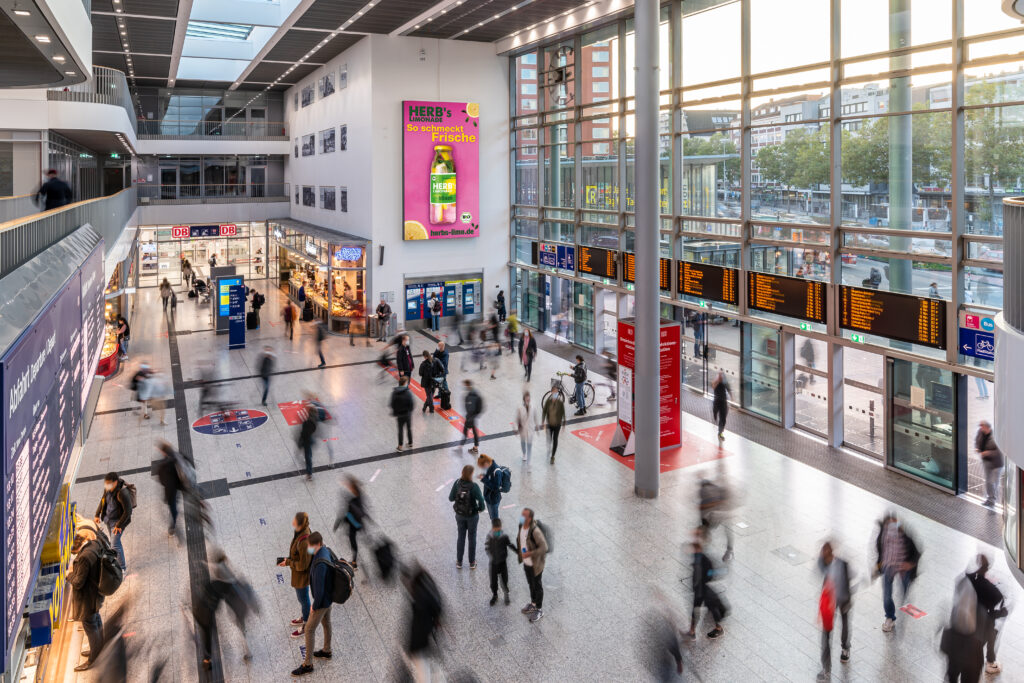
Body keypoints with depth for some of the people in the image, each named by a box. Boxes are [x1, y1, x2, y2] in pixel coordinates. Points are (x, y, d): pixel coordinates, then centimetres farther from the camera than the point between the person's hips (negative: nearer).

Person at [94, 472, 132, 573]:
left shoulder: (122, 493, -30)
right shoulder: (108, 488, -7)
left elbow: (128, 511, -25)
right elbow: (103, 500, 15)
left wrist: (119, 525, -20)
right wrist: (97, 514, 14)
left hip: (118, 521, -8)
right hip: (108, 519, 8)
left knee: (114, 545, -8)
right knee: (115, 542, 20)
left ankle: (123, 568, 6)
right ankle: (120, 562, 37)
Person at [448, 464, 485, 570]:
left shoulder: (457, 483, -16)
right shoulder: (474, 486, -26)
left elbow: (451, 498, -10)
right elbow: (481, 500, -28)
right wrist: (481, 508, -7)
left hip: (459, 514, 3)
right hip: (472, 515, -3)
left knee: (461, 537, 20)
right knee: (472, 537, 17)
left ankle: (459, 562, 30)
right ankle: (472, 562, 29)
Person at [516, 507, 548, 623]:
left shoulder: (535, 531, -32)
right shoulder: (521, 526, -7)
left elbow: (544, 548, -28)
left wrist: (529, 553, -29)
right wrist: (519, 551, 12)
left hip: (535, 563, -7)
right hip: (526, 562, 7)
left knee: (537, 586, 12)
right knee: (530, 584, 25)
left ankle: (539, 609, 30)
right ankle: (533, 603, 46)